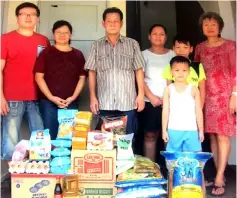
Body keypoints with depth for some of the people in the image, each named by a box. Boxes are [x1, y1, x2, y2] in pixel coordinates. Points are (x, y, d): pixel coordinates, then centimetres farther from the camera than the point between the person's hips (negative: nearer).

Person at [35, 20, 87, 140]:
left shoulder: (78, 55, 10)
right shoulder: (46, 53, 3)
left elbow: (82, 78, 8)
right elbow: (39, 77, -1)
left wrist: (73, 97, -6)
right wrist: (51, 97, -11)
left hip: (71, 103, 2)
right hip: (48, 102, -2)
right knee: (50, 136, 1)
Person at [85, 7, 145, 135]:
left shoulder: (132, 44, 6)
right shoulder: (96, 46, 7)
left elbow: (139, 70, 5)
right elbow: (92, 73, 7)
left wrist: (141, 95, -2)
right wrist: (93, 97, 0)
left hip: (128, 103, 0)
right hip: (104, 104, 1)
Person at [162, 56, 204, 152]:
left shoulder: (194, 89, 1)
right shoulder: (168, 89, 2)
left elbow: (198, 111, 4)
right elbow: (165, 111, 3)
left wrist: (201, 130, 4)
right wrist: (164, 130, 1)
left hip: (191, 130, 0)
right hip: (173, 130, 0)